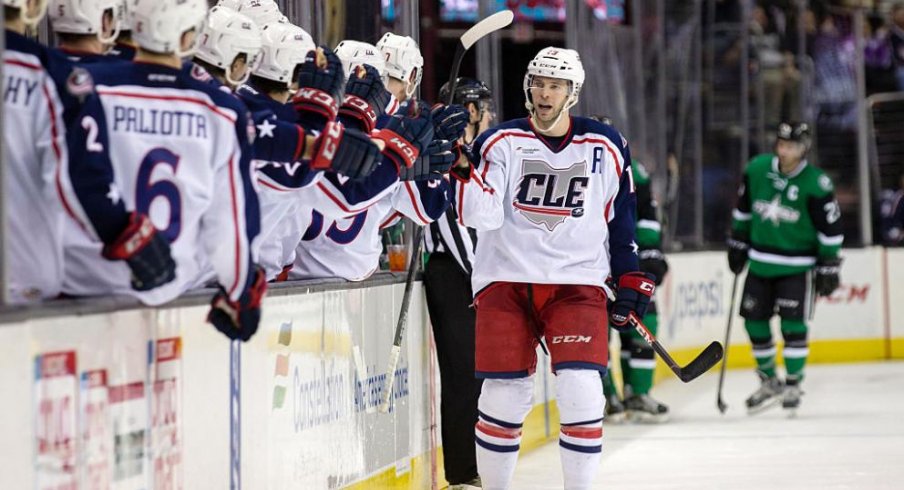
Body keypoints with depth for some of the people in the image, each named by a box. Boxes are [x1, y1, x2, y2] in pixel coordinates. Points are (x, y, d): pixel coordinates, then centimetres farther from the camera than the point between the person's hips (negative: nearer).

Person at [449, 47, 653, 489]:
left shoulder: (606, 148, 5)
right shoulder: (501, 142, -2)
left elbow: (621, 217, 15)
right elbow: (482, 215, -13)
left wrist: (631, 282, 12)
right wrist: (462, 169, -29)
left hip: (578, 282, 1)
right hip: (506, 280, -1)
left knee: (581, 390, -14)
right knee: (505, 394, -3)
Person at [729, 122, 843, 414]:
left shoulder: (816, 184, -15)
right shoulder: (756, 170, -2)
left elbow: (831, 228, -10)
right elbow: (743, 209, 13)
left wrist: (828, 267, -9)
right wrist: (737, 244, 16)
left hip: (796, 266, -4)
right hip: (760, 262, 5)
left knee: (793, 323, -10)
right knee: (754, 321, 4)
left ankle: (793, 385, 3)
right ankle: (769, 382, 20)